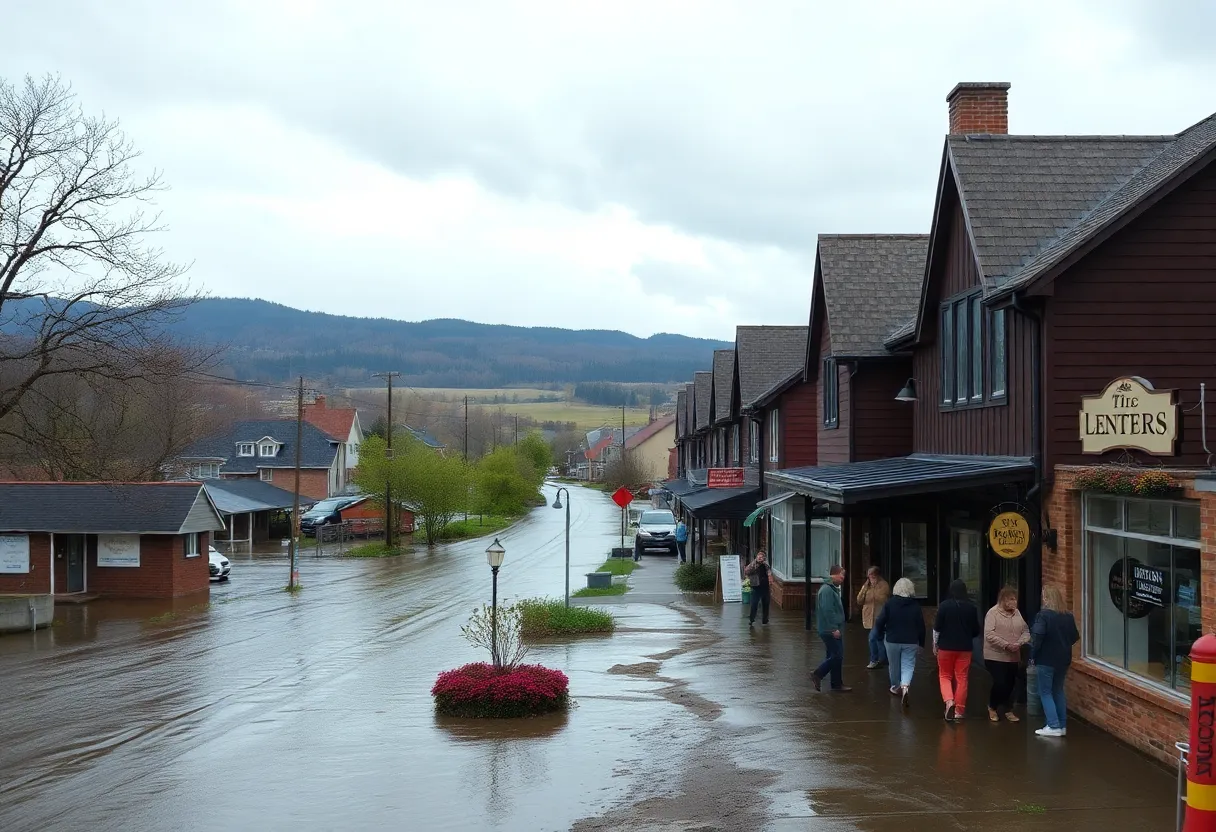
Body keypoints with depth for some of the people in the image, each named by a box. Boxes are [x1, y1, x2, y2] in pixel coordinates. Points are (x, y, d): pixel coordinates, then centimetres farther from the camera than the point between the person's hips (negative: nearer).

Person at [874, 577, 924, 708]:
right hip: (910, 642, 0)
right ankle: (905, 687, -24)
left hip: (892, 640, 0)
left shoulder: (889, 604, -7)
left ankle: (896, 688, 33)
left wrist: (881, 636, 10)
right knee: (908, 666, 1)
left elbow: (880, 622, -7)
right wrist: (921, 643, 12)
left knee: (894, 665, 16)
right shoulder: (916, 606, -2)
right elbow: (921, 626, 2)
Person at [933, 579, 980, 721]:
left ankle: (949, 701, -12)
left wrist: (935, 644, 7)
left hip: (946, 646, -2)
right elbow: (976, 631, 5)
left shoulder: (945, 605, -9)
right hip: (965, 647, 2)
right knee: (961, 678, 7)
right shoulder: (971, 607, -2)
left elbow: (937, 627, -7)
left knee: (945, 676, 11)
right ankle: (959, 711, 7)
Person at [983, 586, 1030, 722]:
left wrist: (1019, 643, -11)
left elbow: (1026, 631, 9)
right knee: (1000, 683, -11)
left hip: (1013, 657, 6)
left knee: (1010, 684, 9)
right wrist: (1006, 645, -25)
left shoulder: (1017, 613, 8)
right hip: (995, 656, -6)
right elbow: (989, 634, -19)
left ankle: (1008, 710, 25)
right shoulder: (993, 613, -11)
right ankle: (992, 707, 13)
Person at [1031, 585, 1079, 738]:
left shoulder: (1044, 615, -15)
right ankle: (1062, 726, 16)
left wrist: (1033, 655, -10)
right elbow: (1075, 637, 12)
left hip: (1047, 659, -6)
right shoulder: (1068, 616, 4)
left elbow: (1037, 637, -20)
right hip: (1063, 659, 6)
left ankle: (1053, 726, -5)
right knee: (1058, 691, 17)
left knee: (1045, 692, 2)